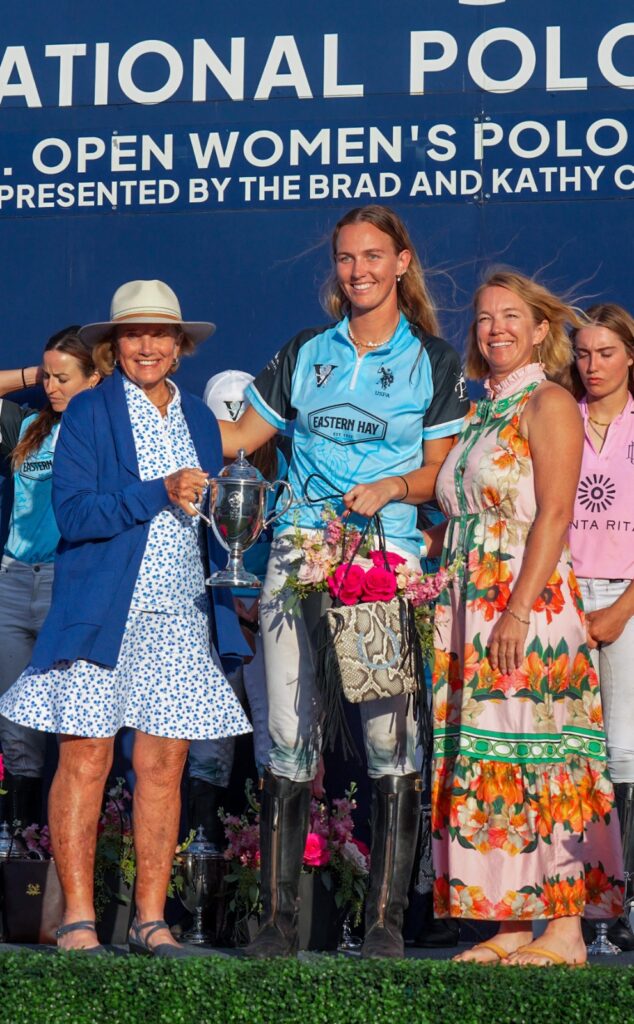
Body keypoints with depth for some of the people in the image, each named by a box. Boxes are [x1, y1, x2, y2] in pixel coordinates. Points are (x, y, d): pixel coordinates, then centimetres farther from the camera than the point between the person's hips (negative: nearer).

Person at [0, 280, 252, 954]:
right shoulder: (88, 413, 1)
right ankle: (77, 919, 2)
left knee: (163, 765, 2)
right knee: (85, 759, -5)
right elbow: (73, 512, -9)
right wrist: (161, 493, -16)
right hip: (103, 613, -4)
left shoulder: (198, 419, 17)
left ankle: (151, 919, 9)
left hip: (180, 615, 4)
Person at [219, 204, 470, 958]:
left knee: (390, 738, -7)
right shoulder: (306, 353, 16)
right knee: (289, 738, -1)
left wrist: (392, 487, -12)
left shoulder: (433, 360, 9)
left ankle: (385, 920, 0)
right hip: (299, 552, 2)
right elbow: (238, 437, 19)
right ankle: (278, 918, 5)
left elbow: (439, 472, 6)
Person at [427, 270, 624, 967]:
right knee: (485, 762, 5)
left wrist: (519, 610, -20)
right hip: (467, 607, 8)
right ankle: (509, 924, 10)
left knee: (539, 757, -8)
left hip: (530, 603, -7)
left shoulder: (549, 403, -4)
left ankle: (565, 930, -4)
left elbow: (554, 515, -13)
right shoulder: (479, 413, 19)